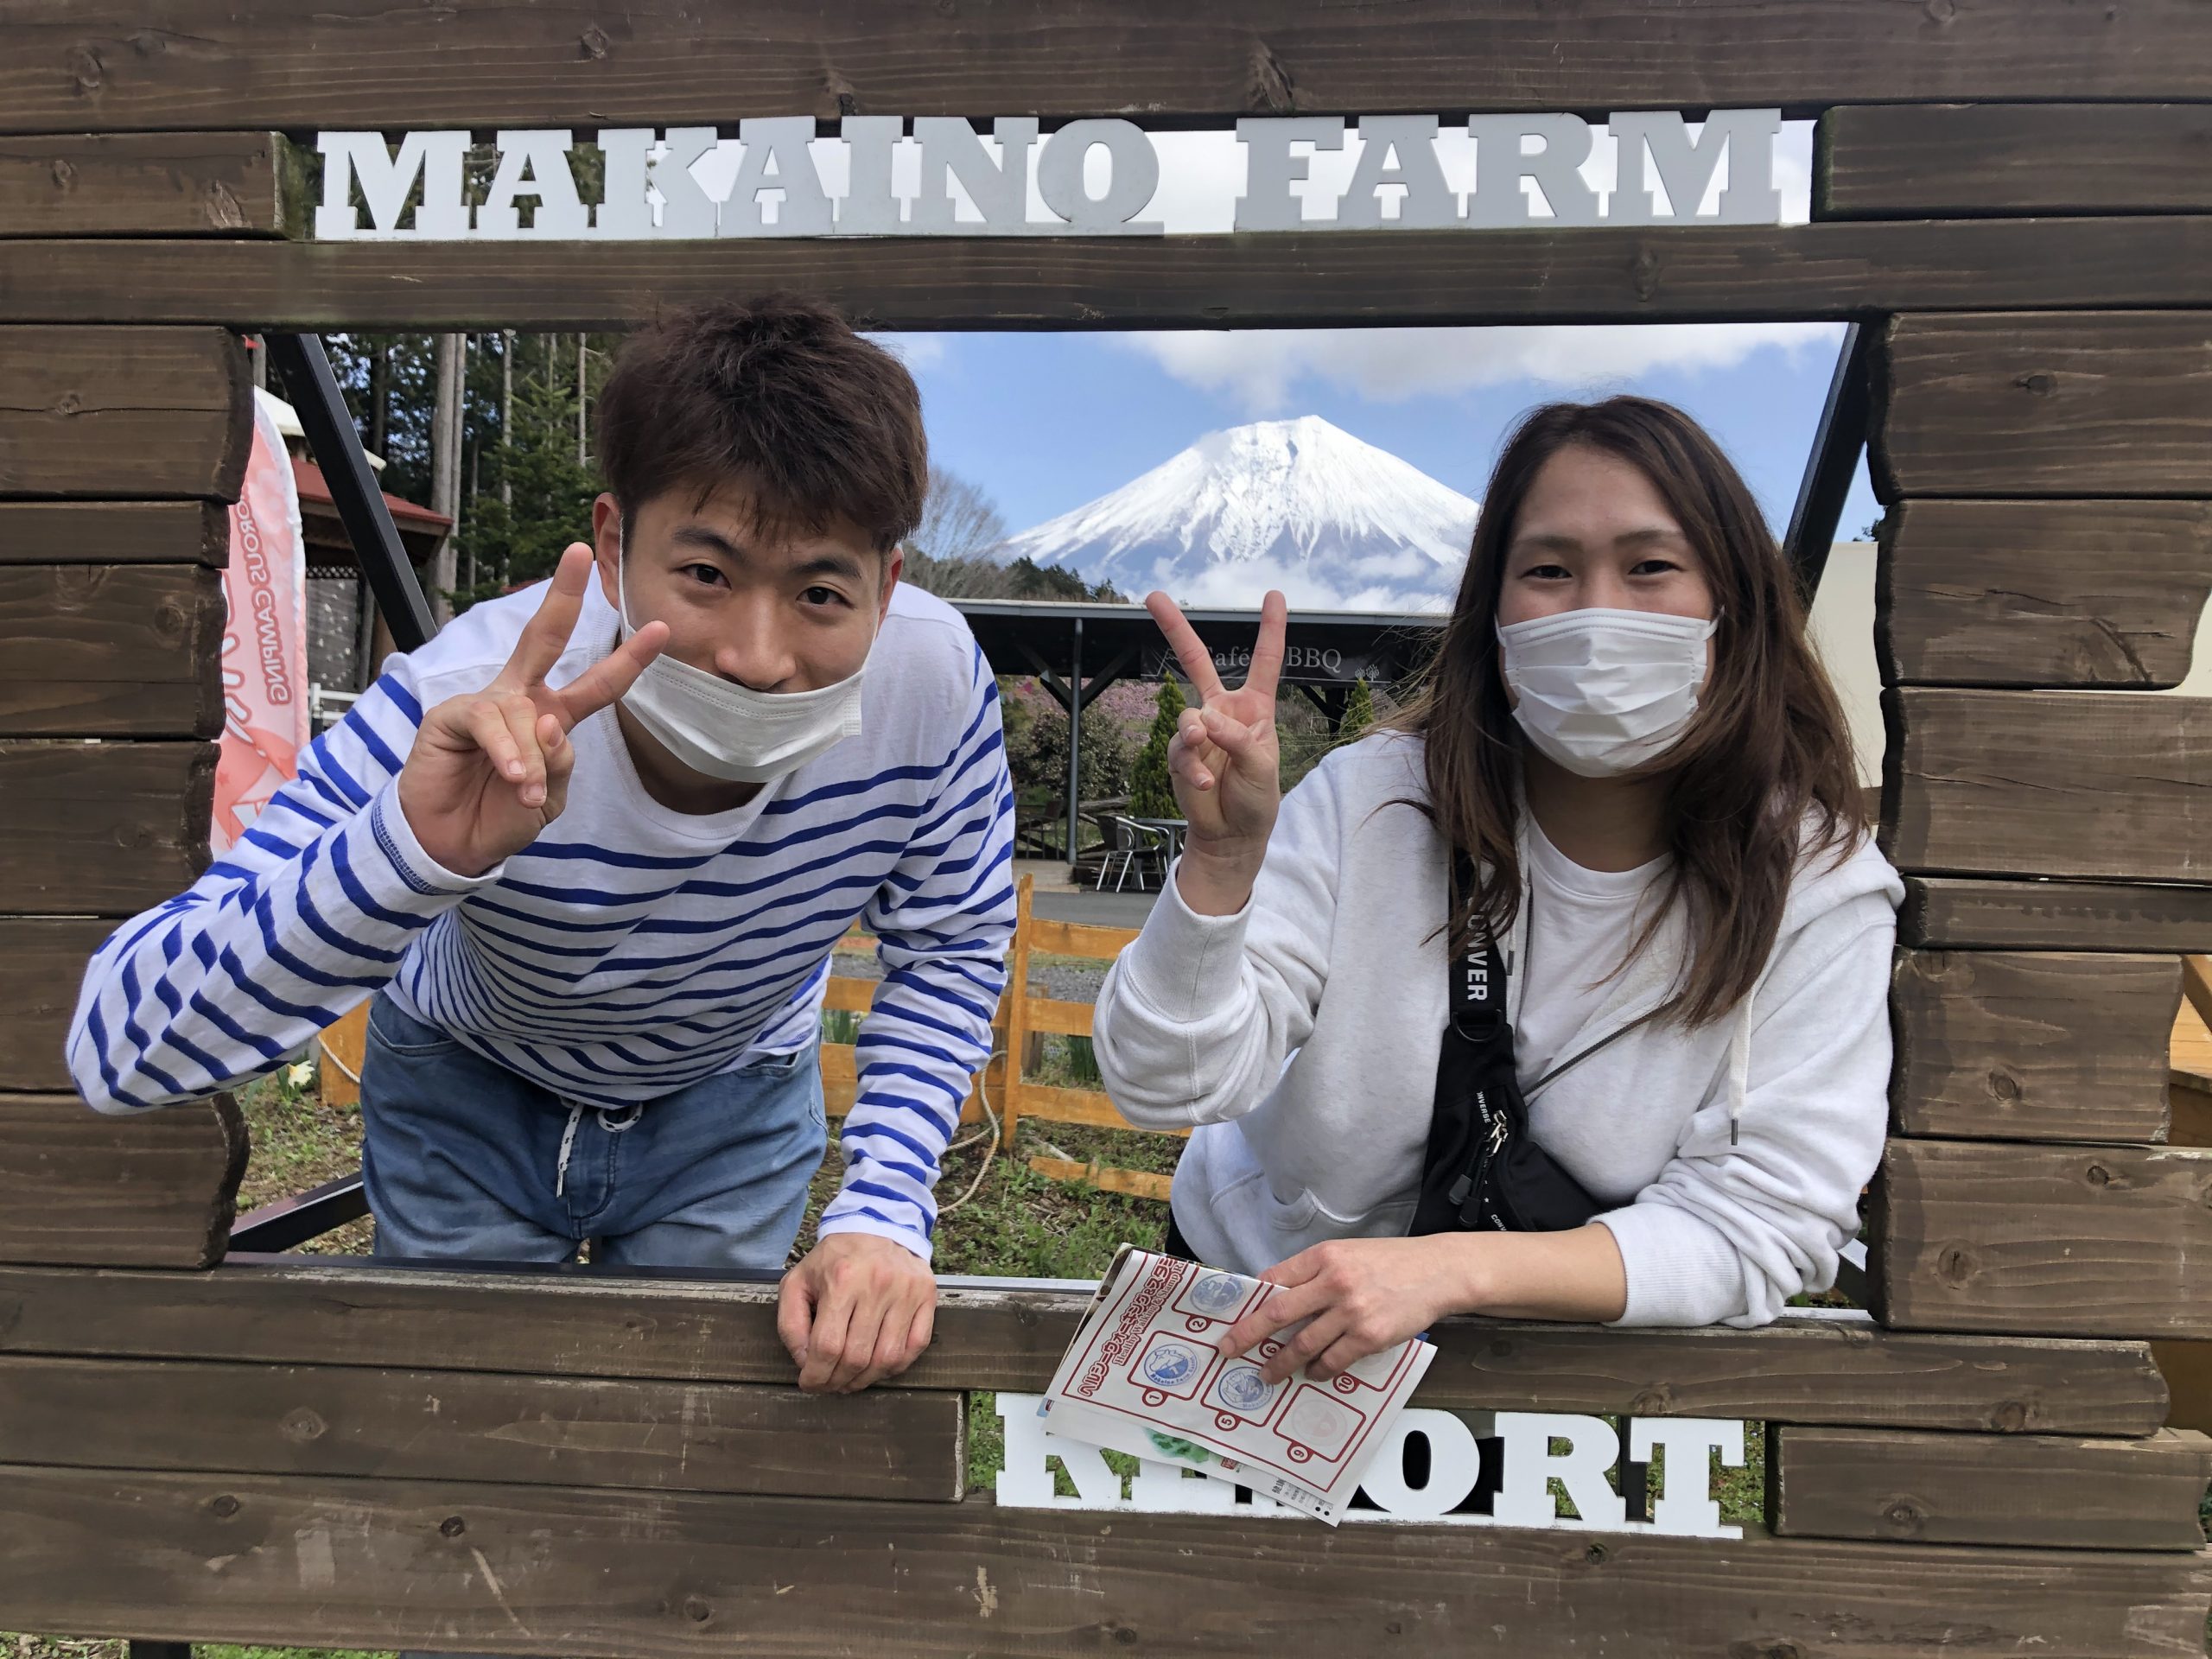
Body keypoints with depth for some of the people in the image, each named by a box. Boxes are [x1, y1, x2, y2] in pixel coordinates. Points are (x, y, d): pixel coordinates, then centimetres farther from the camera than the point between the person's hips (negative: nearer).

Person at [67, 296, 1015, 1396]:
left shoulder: (933, 676, -33)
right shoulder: (463, 717, -38)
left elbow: (948, 945, -13)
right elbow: (117, 1051, -42)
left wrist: (882, 1213, -24)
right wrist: (412, 852, -59)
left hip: (731, 1101, 2)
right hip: (472, 1090, -1)